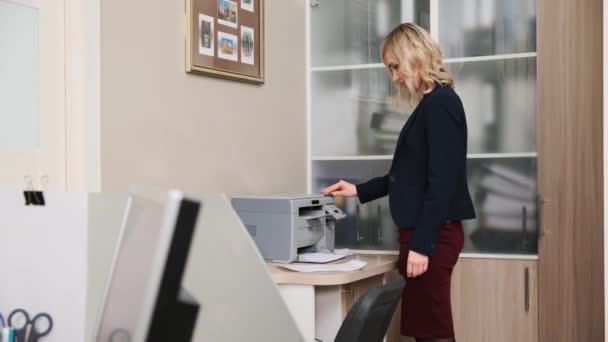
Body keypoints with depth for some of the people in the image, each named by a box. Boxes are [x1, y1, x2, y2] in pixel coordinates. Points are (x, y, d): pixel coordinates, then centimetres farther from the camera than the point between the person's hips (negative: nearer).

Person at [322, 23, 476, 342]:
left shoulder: (441, 102, -13)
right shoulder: (431, 104, 15)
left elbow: (442, 181, -19)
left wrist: (422, 244, -20)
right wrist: (360, 190, 21)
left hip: (431, 235, -10)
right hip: (423, 232, 10)